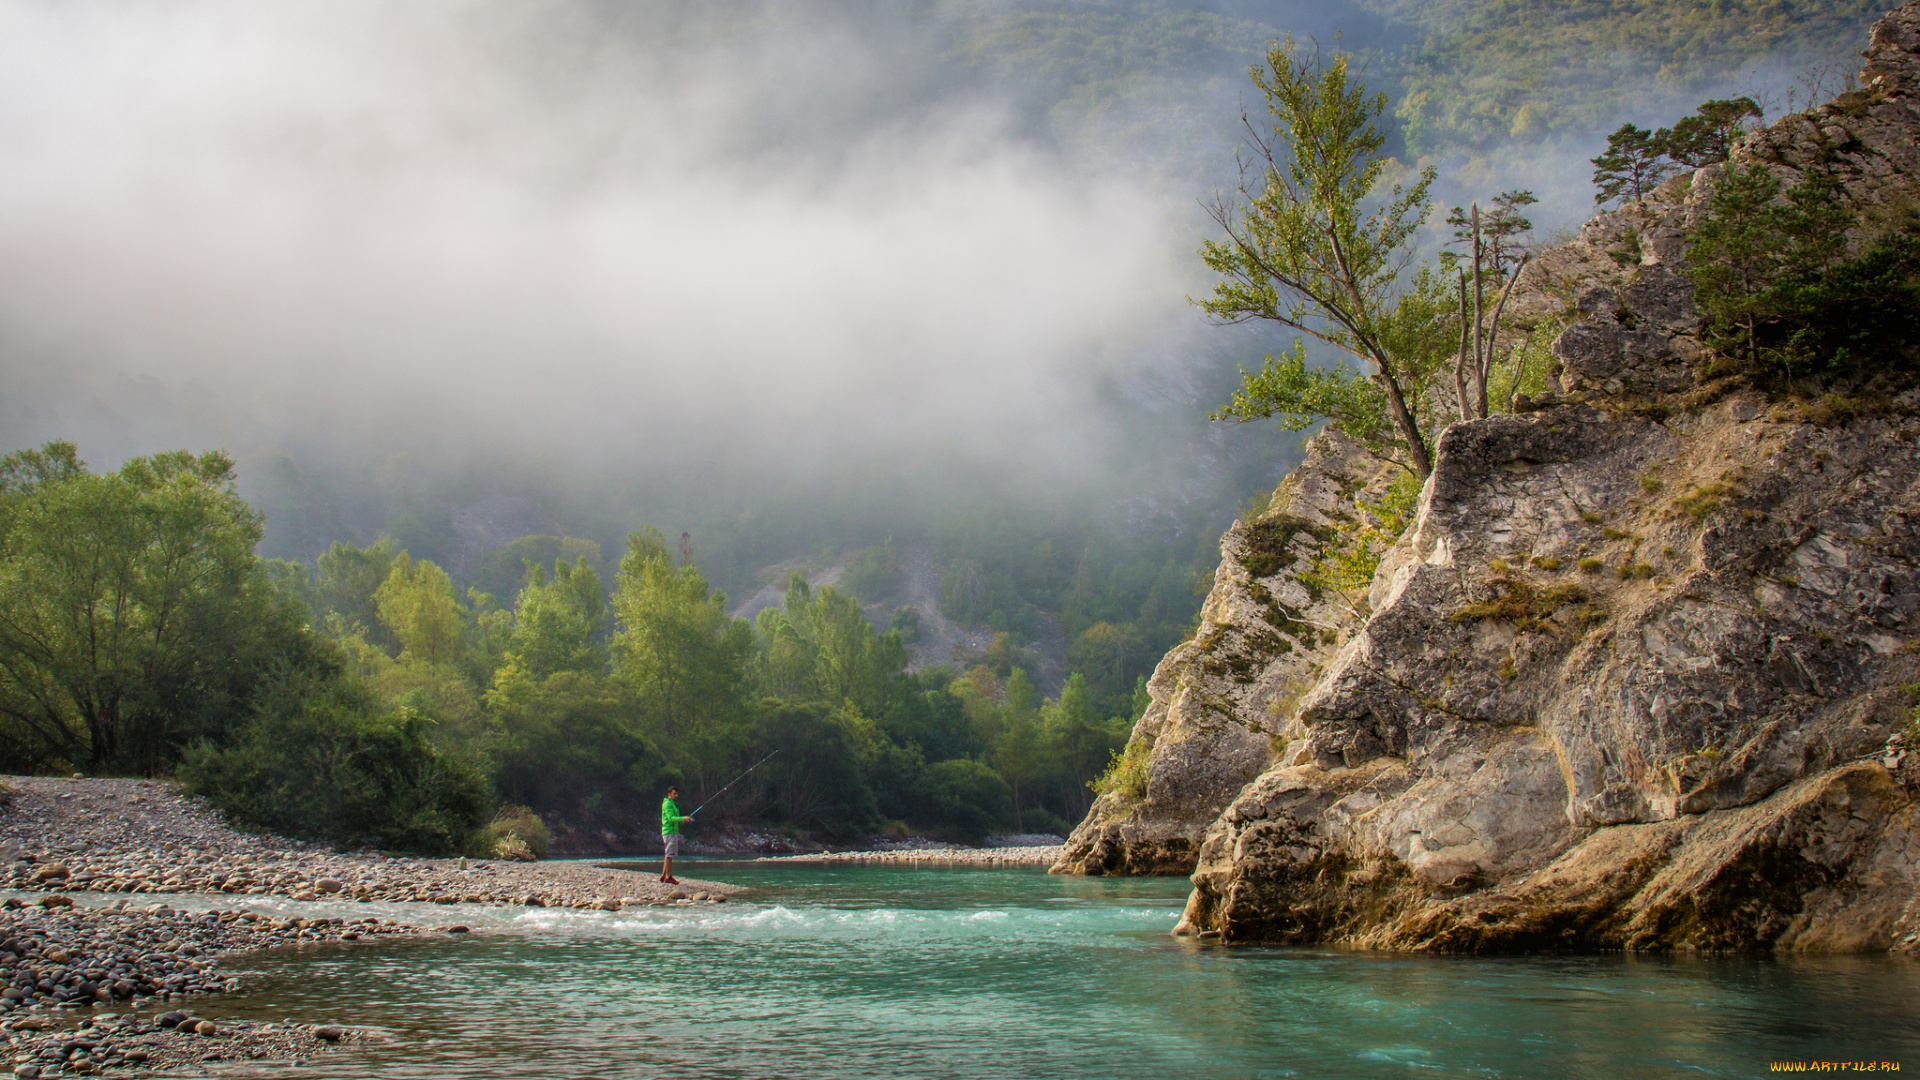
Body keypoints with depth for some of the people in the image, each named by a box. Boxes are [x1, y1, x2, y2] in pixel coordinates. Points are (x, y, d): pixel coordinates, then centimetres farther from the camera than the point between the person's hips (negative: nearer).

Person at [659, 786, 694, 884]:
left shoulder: (672, 804, 21)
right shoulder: (667, 804, -11)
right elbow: (671, 818, -23)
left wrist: (680, 821, 10)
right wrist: (683, 819, -33)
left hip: (673, 831, 10)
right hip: (669, 832, -10)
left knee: (669, 855, 12)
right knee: (670, 854, -10)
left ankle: (663, 875, 16)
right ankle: (668, 877, -10)